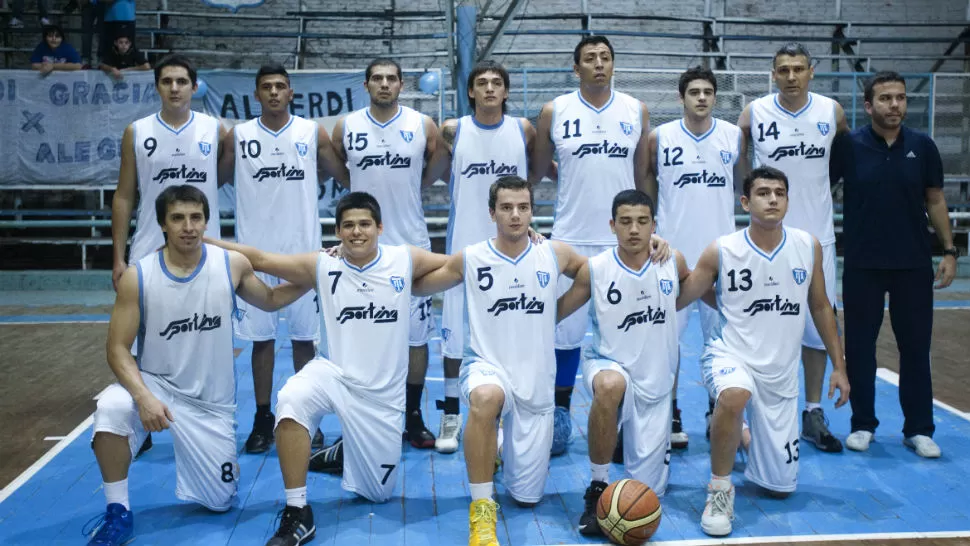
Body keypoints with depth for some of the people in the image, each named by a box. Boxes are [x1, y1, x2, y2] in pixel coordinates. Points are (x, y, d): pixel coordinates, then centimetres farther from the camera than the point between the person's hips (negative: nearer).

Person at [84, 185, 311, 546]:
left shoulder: (233, 265, -9)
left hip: (212, 401, 1)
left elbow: (269, 300, 9)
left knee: (220, 502, 3)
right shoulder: (137, 277, -14)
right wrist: (143, 396, -30)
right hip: (156, 385, -1)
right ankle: (118, 514, -13)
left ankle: (220, 462, 40)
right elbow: (118, 349, -13)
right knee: (111, 409, -35)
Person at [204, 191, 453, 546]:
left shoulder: (406, 260, -5)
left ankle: (344, 454, 45)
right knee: (290, 401, -36)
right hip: (332, 373, -1)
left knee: (378, 493, 8)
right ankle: (297, 514, -21)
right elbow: (259, 259, -4)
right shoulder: (322, 266, -6)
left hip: (382, 392, 1)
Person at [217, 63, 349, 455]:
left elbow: (346, 176, 8)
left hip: (302, 249, 0)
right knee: (261, 337, 6)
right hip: (256, 250, 1)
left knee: (304, 336, 7)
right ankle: (263, 419, 18)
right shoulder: (237, 136, 2)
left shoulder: (313, 133, 1)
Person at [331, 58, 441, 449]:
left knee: (416, 334, 5)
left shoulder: (423, 126, -2)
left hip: (412, 245, 0)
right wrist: (366, 188, 11)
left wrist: (406, 189, 8)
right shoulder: (345, 127, 0)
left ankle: (413, 417, 18)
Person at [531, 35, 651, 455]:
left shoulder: (636, 111, 5)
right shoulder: (555, 112, 1)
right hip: (572, 238, -1)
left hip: (623, 239, 1)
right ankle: (560, 411, 18)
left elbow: (643, 175, 10)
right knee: (566, 330, 4)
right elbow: (537, 170, 9)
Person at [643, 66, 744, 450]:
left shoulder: (734, 136, 3)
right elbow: (645, 181, 10)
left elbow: (746, 181, 14)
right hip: (673, 250, -1)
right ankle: (671, 416, 14)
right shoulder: (659, 137, -1)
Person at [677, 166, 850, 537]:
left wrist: (839, 365, 10)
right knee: (735, 396, -42)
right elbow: (675, 301, -5)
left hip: (781, 372, 4)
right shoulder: (721, 251, -12)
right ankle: (720, 488, -18)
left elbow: (820, 307, 9)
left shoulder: (808, 246, -3)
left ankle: (748, 434, 43)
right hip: (730, 355, -3)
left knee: (781, 487, 9)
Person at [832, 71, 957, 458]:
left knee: (916, 346, 5)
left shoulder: (922, 146, 2)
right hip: (863, 265, -1)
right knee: (860, 345, 6)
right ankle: (863, 424, 20)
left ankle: (919, 429, 17)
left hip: (913, 265, 1)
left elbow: (935, 201, 8)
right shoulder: (849, 146, -4)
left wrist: (949, 251, 3)